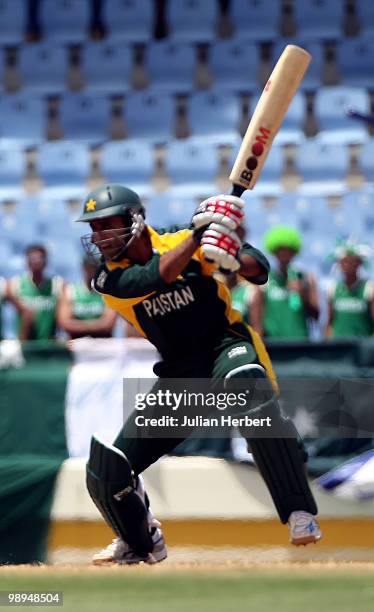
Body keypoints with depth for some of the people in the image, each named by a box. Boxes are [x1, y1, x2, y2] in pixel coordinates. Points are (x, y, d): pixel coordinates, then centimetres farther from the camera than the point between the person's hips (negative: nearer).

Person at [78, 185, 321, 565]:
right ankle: (141, 544, 31)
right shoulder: (109, 280, -6)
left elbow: (259, 269, -12)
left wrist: (235, 260, -34)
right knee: (106, 469, -1)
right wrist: (197, 236, -38)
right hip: (179, 373, 4)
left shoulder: (179, 239, -10)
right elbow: (157, 277, -27)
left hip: (228, 345, -4)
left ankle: (300, 513, -40)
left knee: (249, 387, -42)